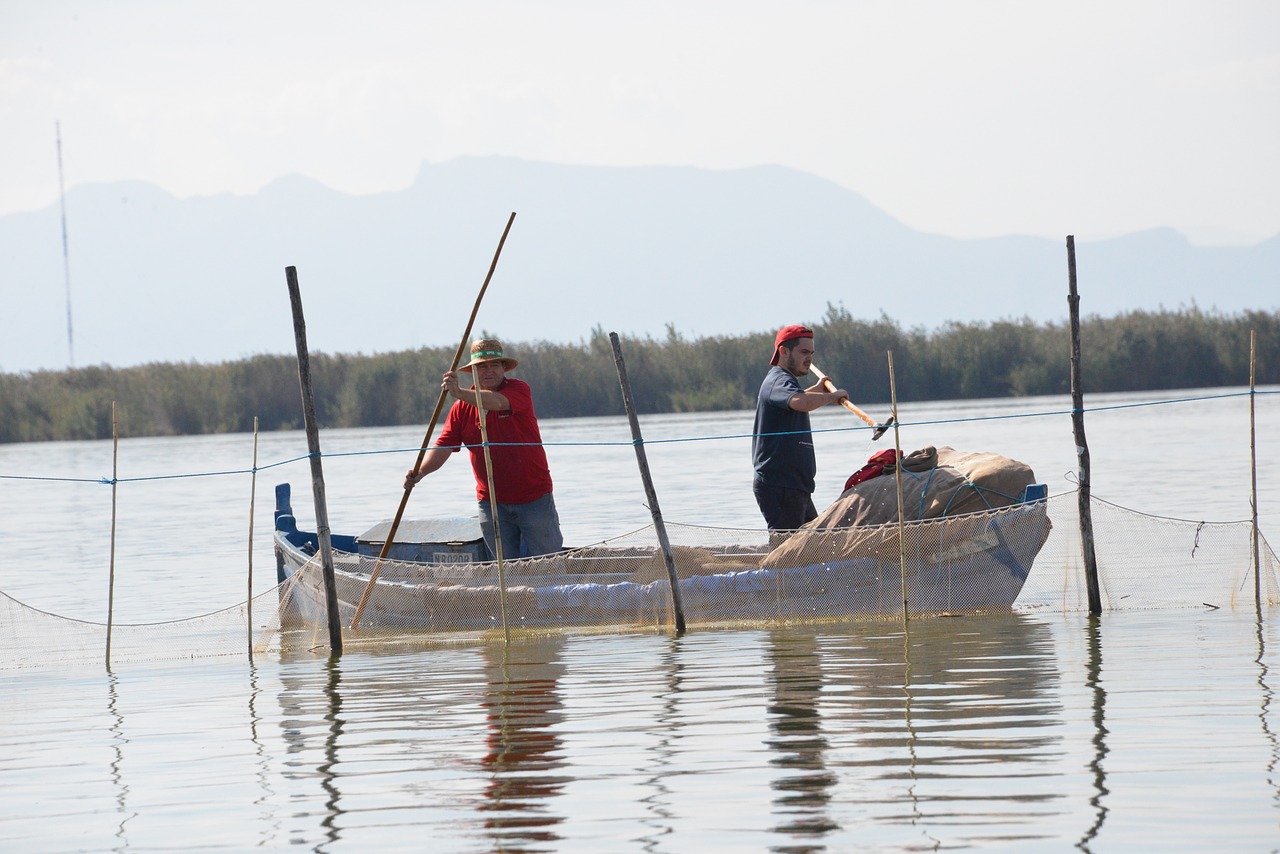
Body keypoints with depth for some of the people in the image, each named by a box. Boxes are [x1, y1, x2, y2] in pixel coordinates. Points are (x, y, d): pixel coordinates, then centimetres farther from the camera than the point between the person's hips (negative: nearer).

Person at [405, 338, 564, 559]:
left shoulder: (519, 390, -9)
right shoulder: (461, 408, 2)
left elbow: (497, 401, -32)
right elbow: (443, 447, -5)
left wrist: (460, 393, -49)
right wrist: (420, 471, -25)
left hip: (534, 497, -3)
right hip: (492, 502, 3)